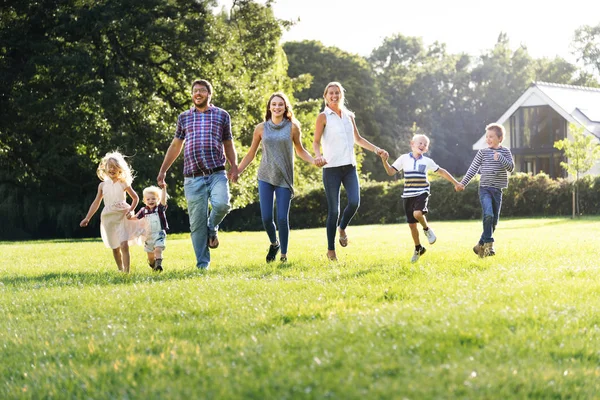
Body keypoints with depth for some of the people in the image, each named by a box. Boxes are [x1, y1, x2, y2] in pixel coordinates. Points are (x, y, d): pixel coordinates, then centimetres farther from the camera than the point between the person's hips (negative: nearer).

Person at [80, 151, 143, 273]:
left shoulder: (123, 184, 2)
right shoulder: (103, 185, 8)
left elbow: (135, 198, 10)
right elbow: (96, 203, 13)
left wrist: (130, 210, -7)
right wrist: (87, 218, 8)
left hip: (122, 217, -3)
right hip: (108, 218, 3)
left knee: (124, 244, -19)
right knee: (115, 248, 9)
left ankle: (126, 271, -21)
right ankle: (120, 270, 22)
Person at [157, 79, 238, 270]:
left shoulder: (222, 115, 12)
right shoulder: (184, 117, 14)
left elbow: (228, 144, 16)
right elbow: (175, 146, 21)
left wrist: (234, 166, 1)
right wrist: (163, 170, 18)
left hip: (217, 173, -1)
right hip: (193, 177, 1)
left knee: (222, 204, -28)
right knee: (197, 222, -2)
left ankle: (212, 229, 6)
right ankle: (202, 264, 5)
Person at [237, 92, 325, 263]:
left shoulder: (292, 127, -1)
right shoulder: (261, 128, 2)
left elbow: (300, 151, 11)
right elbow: (251, 154, 10)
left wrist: (313, 161, -6)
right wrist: (237, 171, 5)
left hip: (284, 179, -1)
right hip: (265, 177, 1)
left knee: (282, 218, -6)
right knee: (266, 218, -3)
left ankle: (284, 254, 11)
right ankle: (274, 244, 27)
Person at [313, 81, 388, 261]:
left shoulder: (349, 116, 14)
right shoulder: (323, 117, -1)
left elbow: (357, 139, 25)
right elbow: (316, 141, -6)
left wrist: (375, 149, 15)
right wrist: (318, 155, -26)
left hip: (349, 167, 4)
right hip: (331, 168, -4)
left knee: (354, 202, -14)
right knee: (334, 209, -3)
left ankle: (342, 228, 18)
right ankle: (331, 250, 7)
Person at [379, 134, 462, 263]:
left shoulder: (427, 161, 4)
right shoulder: (404, 158, 4)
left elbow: (442, 172, 14)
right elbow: (391, 172, 3)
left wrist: (455, 183, 16)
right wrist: (384, 161, -15)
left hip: (422, 193, -2)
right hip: (408, 195, 2)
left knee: (417, 213, -31)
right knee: (412, 224, 7)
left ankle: (427, 229, 0)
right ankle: (418, 249, 26)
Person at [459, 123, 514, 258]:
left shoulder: (505, 152, 5)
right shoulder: (482, 152, 2)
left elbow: (511, 167, -6)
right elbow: (473, 168, 4)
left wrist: (500, 158, -22)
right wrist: (463, 183, -1)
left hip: (497, 189, 3)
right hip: (485, 188, -3)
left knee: (494, 220, 7)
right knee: (488, 214, -23)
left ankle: (481, 245, 19)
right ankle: (489, 243, -15)